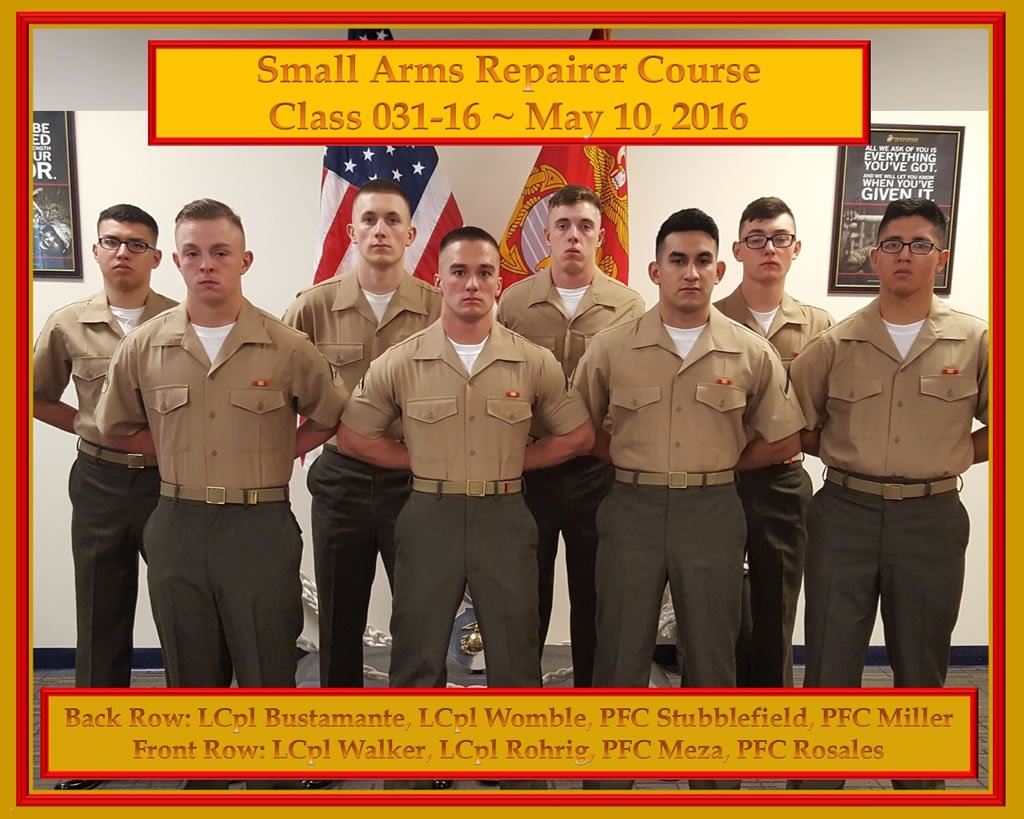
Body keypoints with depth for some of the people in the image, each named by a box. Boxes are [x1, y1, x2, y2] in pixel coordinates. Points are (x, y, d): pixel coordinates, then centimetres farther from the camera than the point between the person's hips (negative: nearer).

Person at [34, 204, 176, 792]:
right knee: (102, 613, 13)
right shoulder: (68, 325, 1)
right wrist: (83, 425, 2)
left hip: (172, 480, -2)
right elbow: (37, 395, 14)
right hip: (101, 482, 2)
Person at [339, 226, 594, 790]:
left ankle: (524, 777, 28)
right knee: (418, 659, 10)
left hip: (505, 518, 0)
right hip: (429, 518, 0)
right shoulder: (399, 363, -3)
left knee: (515, 659, 10)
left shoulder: (535, 362, -2)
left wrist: (513, 462, -1)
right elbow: (352, 436, 4)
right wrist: (423, 462, -2)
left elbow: (577, 435, 8)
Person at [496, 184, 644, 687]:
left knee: (593, 593, 13)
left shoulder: (628, 307, -2)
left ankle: (590, 685, 31)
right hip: (528, 469, 1)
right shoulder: (514, 302, 0)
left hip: (599, 470, 0)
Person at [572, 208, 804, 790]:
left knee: (712, 656, 12)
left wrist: (718, 465, 2)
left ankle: (715, 780, 30)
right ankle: (608, 778, 26)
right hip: (632, 509, 0)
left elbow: (784, 440, 6)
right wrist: (631, 458, 1)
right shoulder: (612, 348, -1)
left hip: (713, 513, 0)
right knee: (621, 654, 9)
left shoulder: (752, 353, -1)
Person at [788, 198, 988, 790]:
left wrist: (948, 456, -1)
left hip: (931, 520, 0)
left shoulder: (975, 341, -1)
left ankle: (920, 788, 34)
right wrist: (849, 455, 1)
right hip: (845, 515, 0)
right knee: (830, 668, 7)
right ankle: (814, 786, 22)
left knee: (922, 669, 15)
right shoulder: (836, 344, 0)